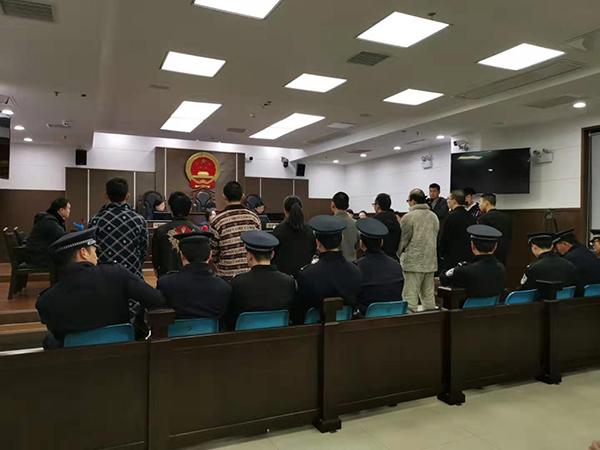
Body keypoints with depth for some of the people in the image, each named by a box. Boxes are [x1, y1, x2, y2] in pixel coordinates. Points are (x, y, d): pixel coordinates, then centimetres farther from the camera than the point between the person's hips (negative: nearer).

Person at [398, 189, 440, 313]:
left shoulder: (408, 217, -10)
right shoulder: (434, 216, 10)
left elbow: (402, 240, -5)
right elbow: (436, 238, 16)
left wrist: (400, 254, 12)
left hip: (413, 262, -6)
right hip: (431, 262, 6)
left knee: (410, 295, -3)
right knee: (428, 294, 13)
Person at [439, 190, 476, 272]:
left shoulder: (451, 217, -14)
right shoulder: (470, 217, 5)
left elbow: (443, 238, -10)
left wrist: (442, 254, 4)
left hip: (452, 258, -6)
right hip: (469, 258, 6)